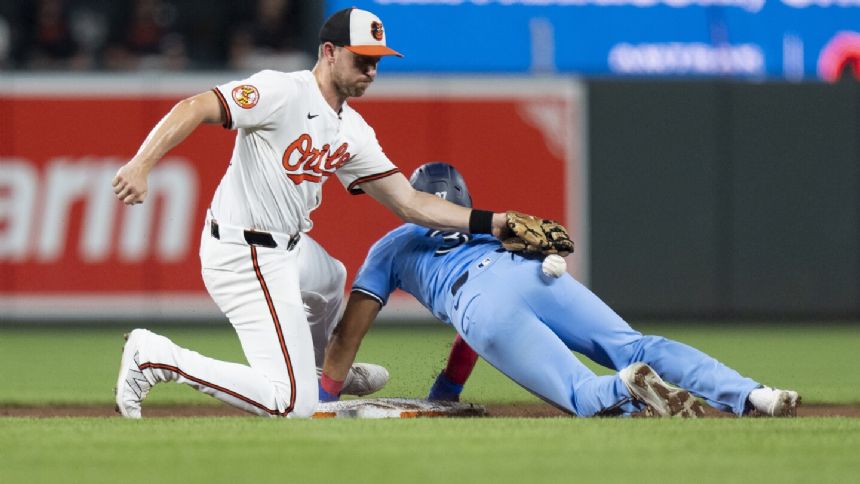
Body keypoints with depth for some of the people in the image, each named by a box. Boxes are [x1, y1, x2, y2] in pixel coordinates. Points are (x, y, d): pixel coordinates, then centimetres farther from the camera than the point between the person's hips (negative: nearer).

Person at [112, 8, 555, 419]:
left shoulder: (353, 132, 9)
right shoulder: (283, 92, -17)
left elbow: (410, 202, 8)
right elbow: (194, 108, -26)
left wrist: (494, 224, -1)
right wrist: (140, 165, -42)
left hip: (288, 246, 10)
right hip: (247, 259, -10)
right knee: (294, 404, -15)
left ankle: (321, 369, 63)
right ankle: (156, 357, -9)